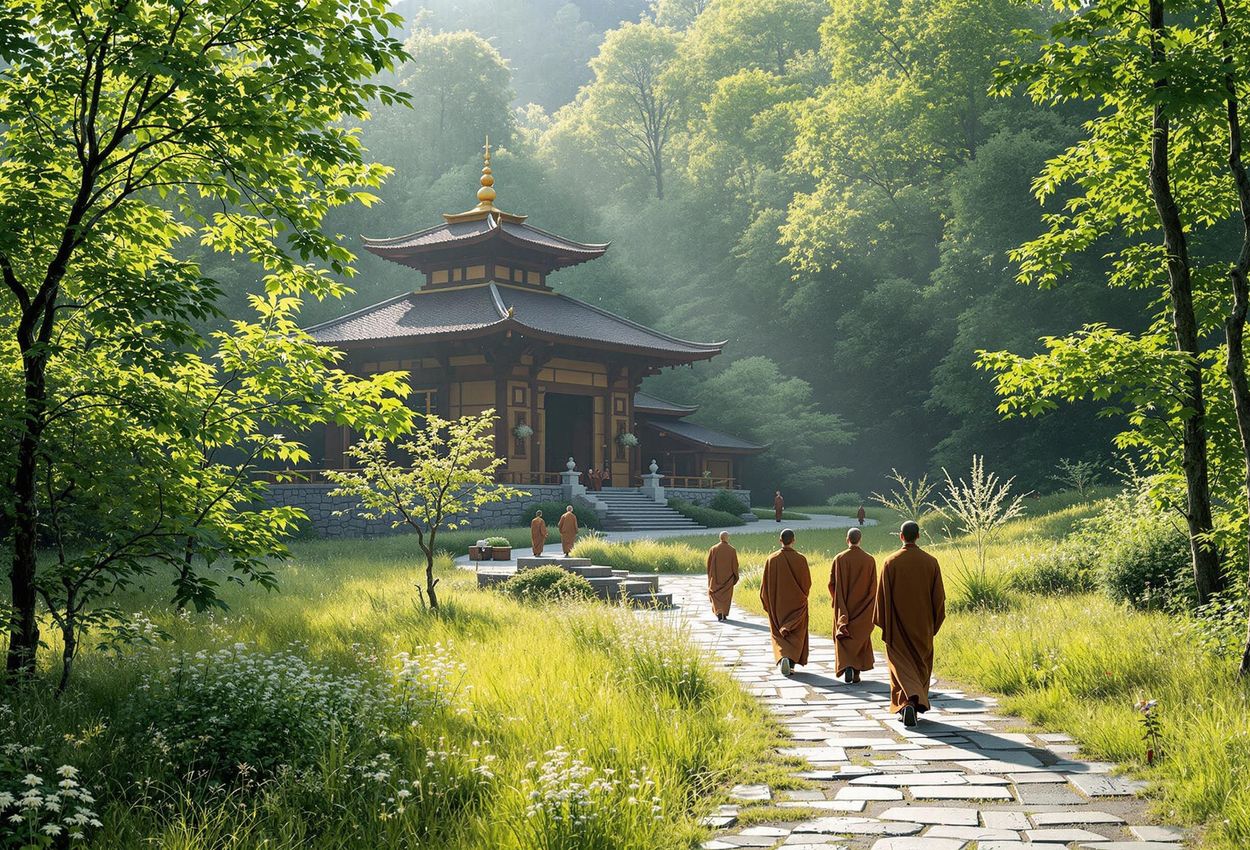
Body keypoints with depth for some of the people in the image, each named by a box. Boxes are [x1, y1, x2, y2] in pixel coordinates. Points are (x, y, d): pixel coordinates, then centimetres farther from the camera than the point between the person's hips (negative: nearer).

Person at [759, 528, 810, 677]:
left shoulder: (771, 559, -8)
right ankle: (791, 662, -4)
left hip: (777, 604, 1)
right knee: (796, 634, 9)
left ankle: (782, 657, -8)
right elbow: (807, 583, -4)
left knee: (778, 634, 13)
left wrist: (766, 603, 8)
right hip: (797, 603, -1)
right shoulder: (800, 559, -12)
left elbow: (765, 584, -4)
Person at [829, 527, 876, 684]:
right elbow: (874, 586, -3)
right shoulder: (869, 560, -7)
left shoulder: (839, 559, -8)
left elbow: (831, 583, -3)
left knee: (843, 639, 5)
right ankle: (857, 672, 10)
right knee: (861, 638, 11)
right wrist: (867, 603, 13)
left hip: (843, 608, -1)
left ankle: (847, 666, -16)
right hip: (863, 609, 1)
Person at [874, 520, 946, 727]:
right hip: (923, 625, 2)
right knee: (921, 664, 17)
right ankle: (917, 703, 24)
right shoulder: (930, 562, -5)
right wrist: (936, 622, 11)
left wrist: (882, 623, 4)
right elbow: (939, 595, 0)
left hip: (897, 625, -2)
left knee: (901, 664, 0)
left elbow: (882, 596, -6)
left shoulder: (890, 562, -9)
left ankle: (907, 703, -21)